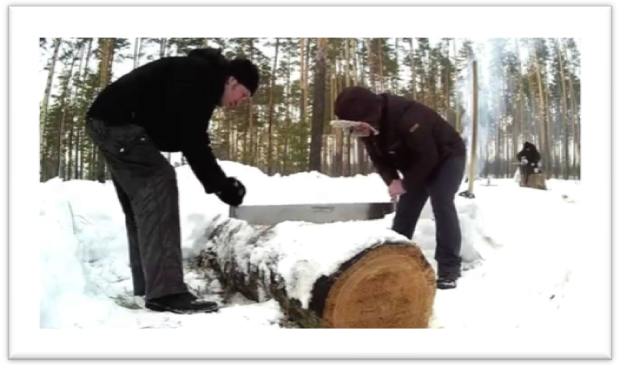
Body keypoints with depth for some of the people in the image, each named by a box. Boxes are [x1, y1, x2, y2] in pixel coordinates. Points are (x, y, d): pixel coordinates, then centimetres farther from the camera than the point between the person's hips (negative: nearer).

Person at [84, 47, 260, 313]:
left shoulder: (201, 82, 17)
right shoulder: (200, 75, -15)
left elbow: (190, 140, 16)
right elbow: (192, 141, -23)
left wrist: (219, 182, 9)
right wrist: (221, 184, -17)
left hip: (108, 122, 11)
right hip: (116, 121, -11)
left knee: (141, 200, 11)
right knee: (158, 183, -19)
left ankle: (146, 289, 15)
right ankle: (165, 292, -23)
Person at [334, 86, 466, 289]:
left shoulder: (407, 116, -40)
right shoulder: (369, 128, -14)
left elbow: (428, 157, -33)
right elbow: (379, 159, -1)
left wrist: (406, 184, -26)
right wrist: (392, 181, -19)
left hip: (447, 157, -7)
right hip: (418, 165, 8)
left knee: (442, 204, -22)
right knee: (405, 209, 4)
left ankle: (449, 269, -18)